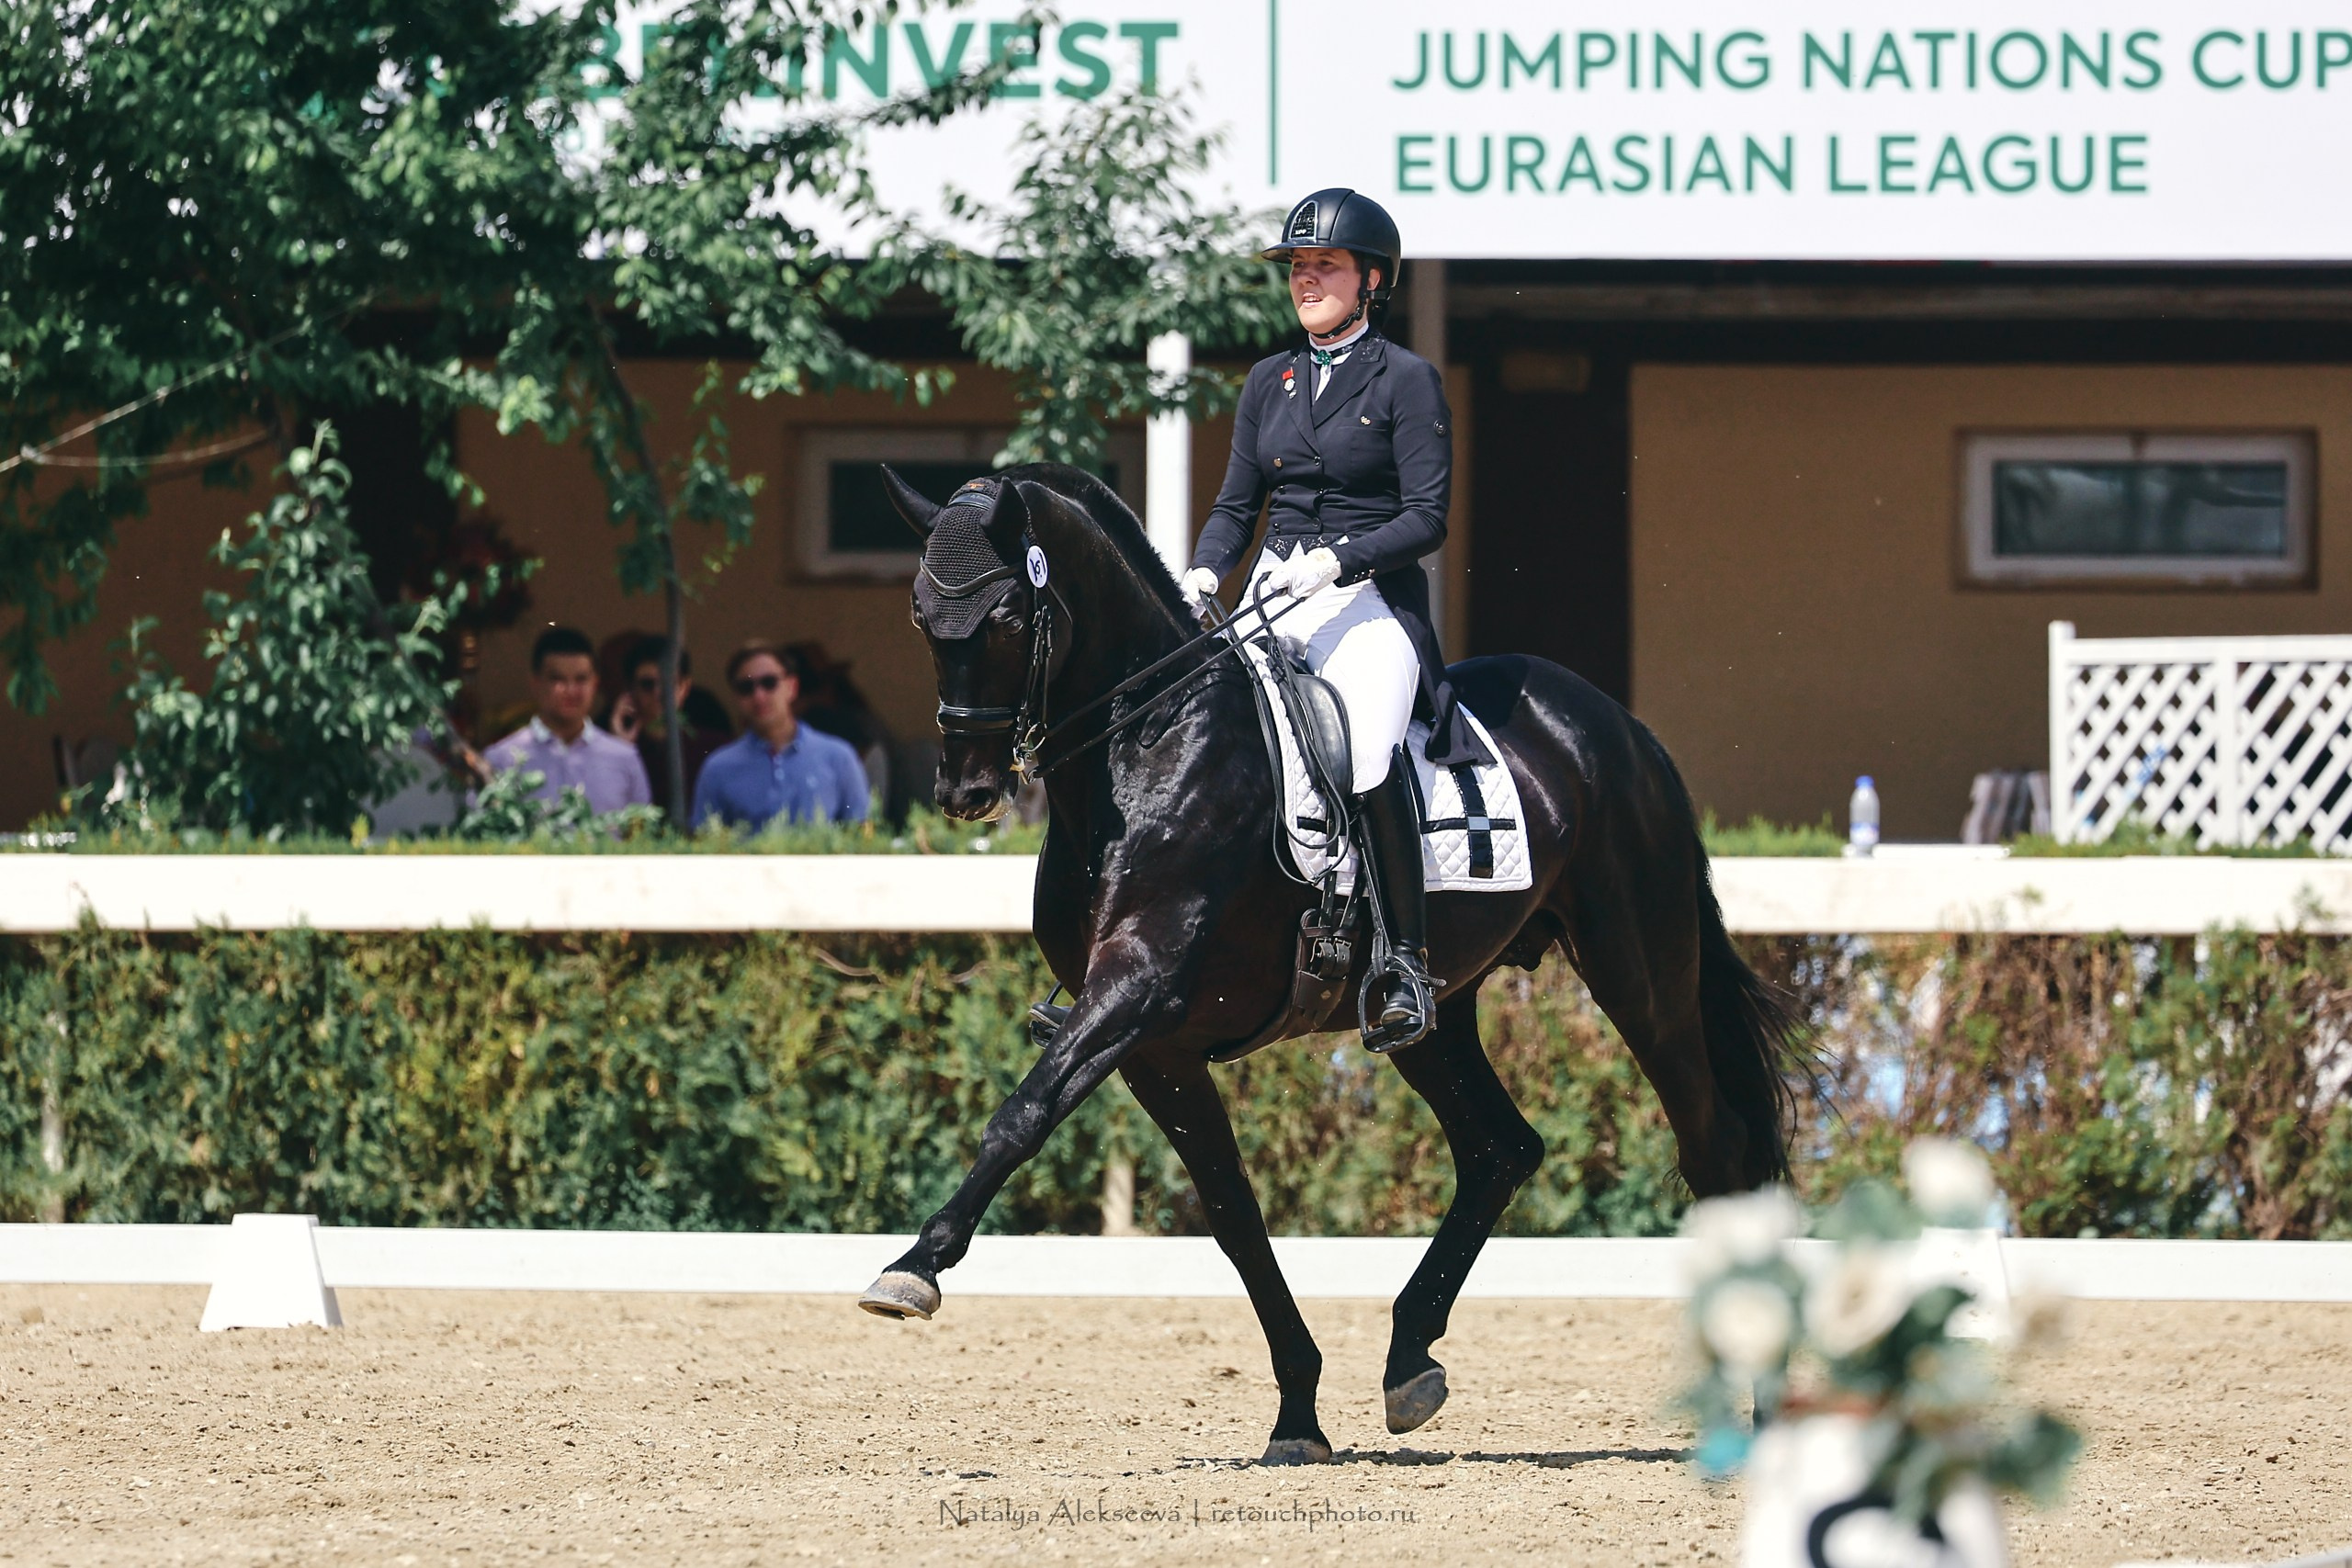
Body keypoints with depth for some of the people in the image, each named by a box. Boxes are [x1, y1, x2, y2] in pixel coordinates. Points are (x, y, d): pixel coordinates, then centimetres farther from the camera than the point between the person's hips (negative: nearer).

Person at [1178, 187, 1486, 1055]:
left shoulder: (1407, 380, 0)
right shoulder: (1269, 381, 16)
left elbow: (1426, 518, -6)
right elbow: (1237, 504, 18)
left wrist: (1336, 560, -19)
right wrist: (1203, 574, -2)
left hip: (1371, 598, -6)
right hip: (1271, 597, 6)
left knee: (1365, 748, -33)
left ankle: (1406, 967, -28)